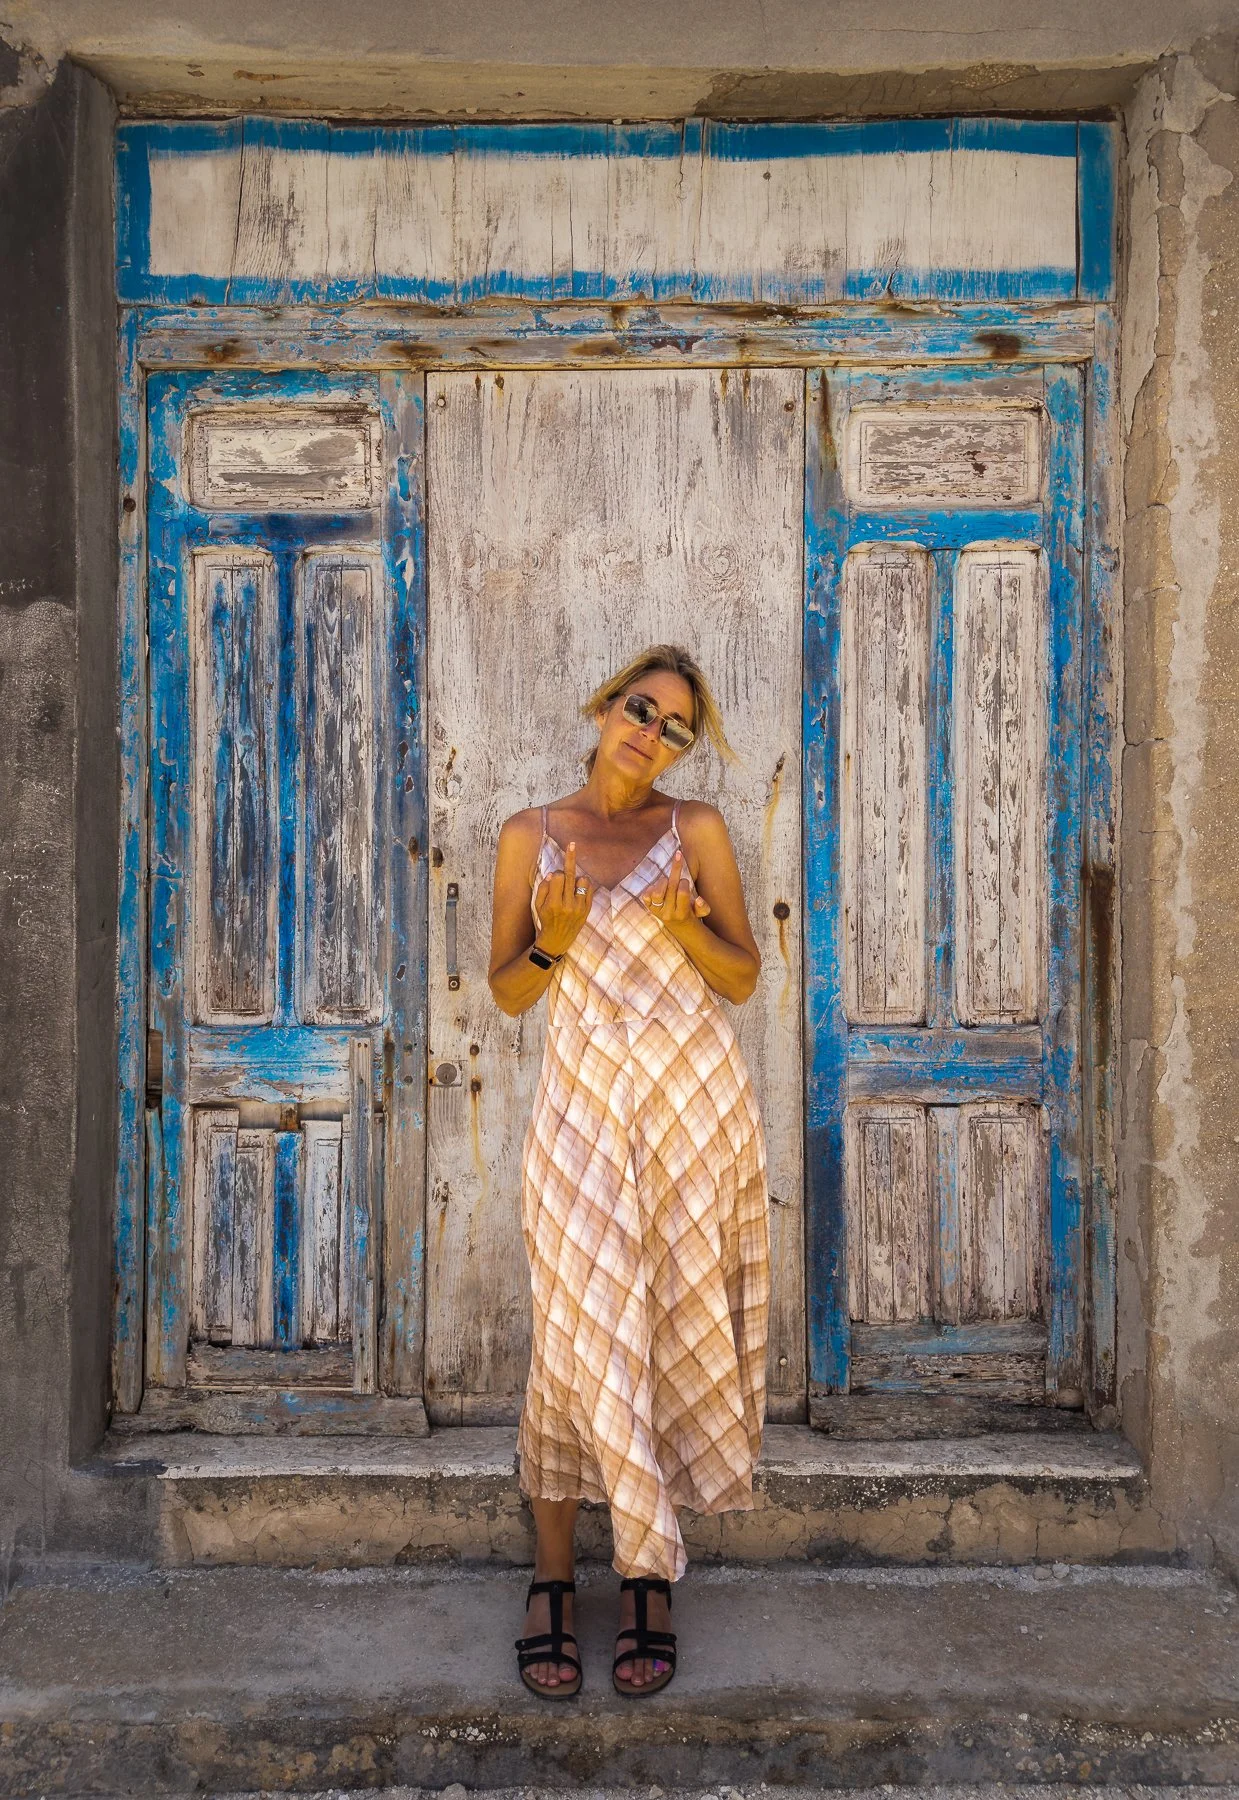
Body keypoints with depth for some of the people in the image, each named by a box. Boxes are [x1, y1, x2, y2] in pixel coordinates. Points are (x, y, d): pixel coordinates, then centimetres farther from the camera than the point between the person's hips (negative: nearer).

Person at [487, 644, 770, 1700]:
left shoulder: (697, 829, 5)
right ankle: (553, 1579, 16)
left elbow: (744, 979, 5)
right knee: (575, 1335, 0)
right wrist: (555, 941, -12)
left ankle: (648, 1579, 18)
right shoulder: (531, 836, 7)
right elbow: (506, 992, 7)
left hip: (695, 1108, 0)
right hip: (584, 1108, 0)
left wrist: (683, 928, -14)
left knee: (681, 1327, 4)